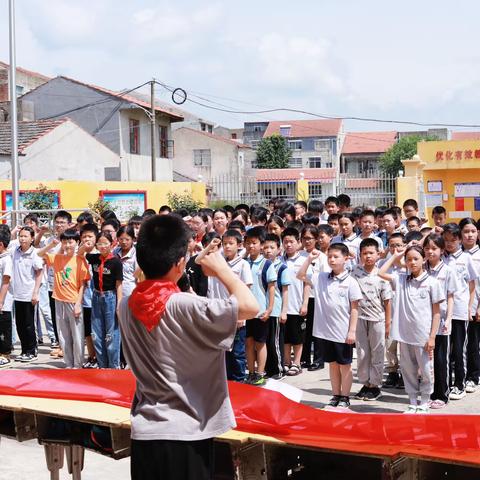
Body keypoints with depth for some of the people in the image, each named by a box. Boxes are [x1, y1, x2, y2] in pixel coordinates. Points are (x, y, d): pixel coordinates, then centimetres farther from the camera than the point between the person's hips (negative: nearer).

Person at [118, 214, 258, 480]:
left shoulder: (127, 307, -2)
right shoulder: (185, 307, -21)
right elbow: (250, 306, -22)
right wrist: (222, 270, -8)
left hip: (144, 431, 6)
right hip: (185, 434, -6)